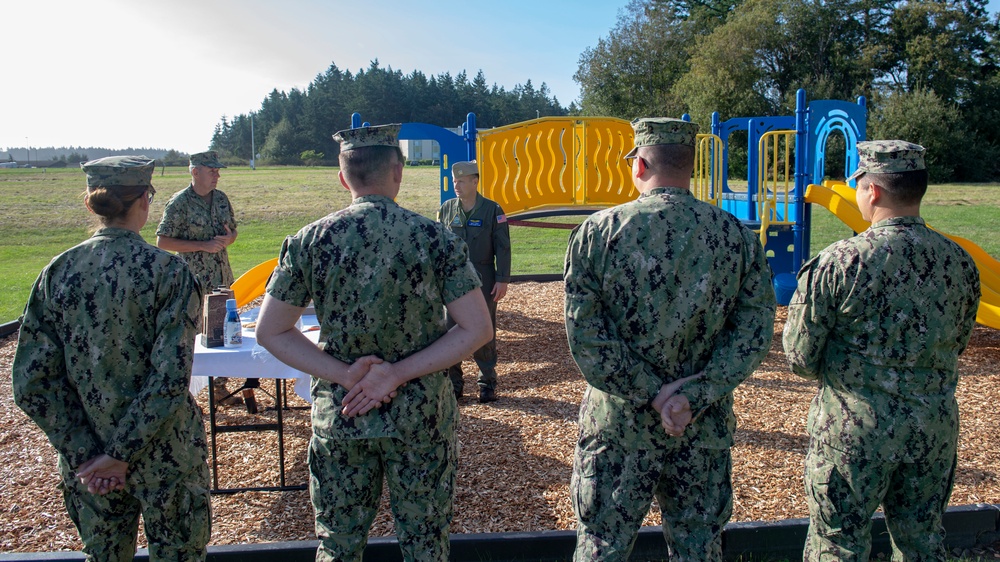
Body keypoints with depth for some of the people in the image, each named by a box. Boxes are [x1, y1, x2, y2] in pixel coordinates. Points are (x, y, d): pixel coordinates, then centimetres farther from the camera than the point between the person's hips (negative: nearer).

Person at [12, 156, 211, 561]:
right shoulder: (168, 271, -16)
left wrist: (85, 454, -6)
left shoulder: (57, 272, -5)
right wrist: (122, 453, -14)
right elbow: (171, 379, -23)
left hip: (87, 464, 4)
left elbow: (31, 385, -7)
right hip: (165, 459, -4)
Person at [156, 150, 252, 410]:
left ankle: (220, 387, 22)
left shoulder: (221, 198, 9)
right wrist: (203, 245, -17)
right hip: (194, 282, -6)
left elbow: (232, 231, 19)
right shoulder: (179, 203, -9)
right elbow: (162, 241, -11)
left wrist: (228, 238, -6)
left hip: (223, 278, 6)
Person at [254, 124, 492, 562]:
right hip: (422, 418, -1)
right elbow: (477, 330, -11)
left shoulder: (309, 241, -6)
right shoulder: (435, 238, -10)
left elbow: (270, 332, -4)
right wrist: (399, 373, -13)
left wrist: (346, 375, -9)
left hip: (338, 417, 1)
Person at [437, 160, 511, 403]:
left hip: (483, 282, -2)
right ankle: (453, 382, 18)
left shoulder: (492, 210, -3)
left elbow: (503, 248, -2)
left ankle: (487, 382, 19)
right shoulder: (446, 209, 5)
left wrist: (502, 280, -7)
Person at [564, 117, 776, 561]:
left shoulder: (597, 231, -8)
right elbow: (755, 331, -6)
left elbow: (584, 334, -13)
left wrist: (651, 392, -11)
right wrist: (694, 396, -11)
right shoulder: (737, 236, -2)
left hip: (618, 423, -2)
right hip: (705, 428, 2)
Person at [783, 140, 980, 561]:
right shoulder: (960, 262, 0)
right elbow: (955, 346, 12)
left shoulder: (841, 261, -17)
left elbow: (800, 357, -12)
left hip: (854, 430, -5)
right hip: (936, 427, 5)